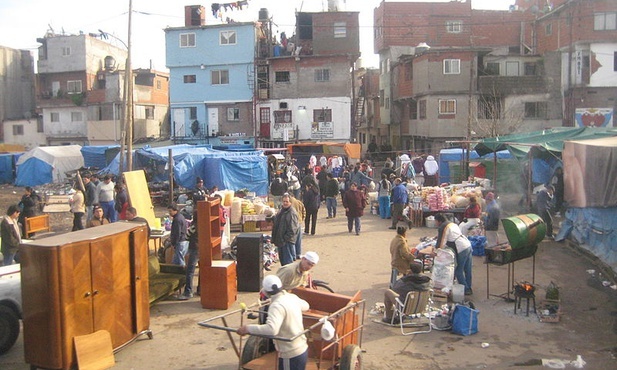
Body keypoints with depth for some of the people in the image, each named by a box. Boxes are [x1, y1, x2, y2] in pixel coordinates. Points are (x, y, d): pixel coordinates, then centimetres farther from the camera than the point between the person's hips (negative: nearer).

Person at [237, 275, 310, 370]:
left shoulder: (277, 306, -23)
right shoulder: (292, 297, 2)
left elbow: (272, 329, -38)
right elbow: (305, 306, 24)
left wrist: (248, 328, -32)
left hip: (291, 356, -8)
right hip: (303, 349, 8)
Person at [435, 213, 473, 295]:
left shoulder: (442, 228, -7)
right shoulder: (452, 223, 19)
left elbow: (441, 243, -7)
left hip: (461, 249, -9)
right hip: (468, 245, 9)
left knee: (458, 271, 3)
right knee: (467, 269, 16)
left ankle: (466, 290, 7)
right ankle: (469, 288, 26)